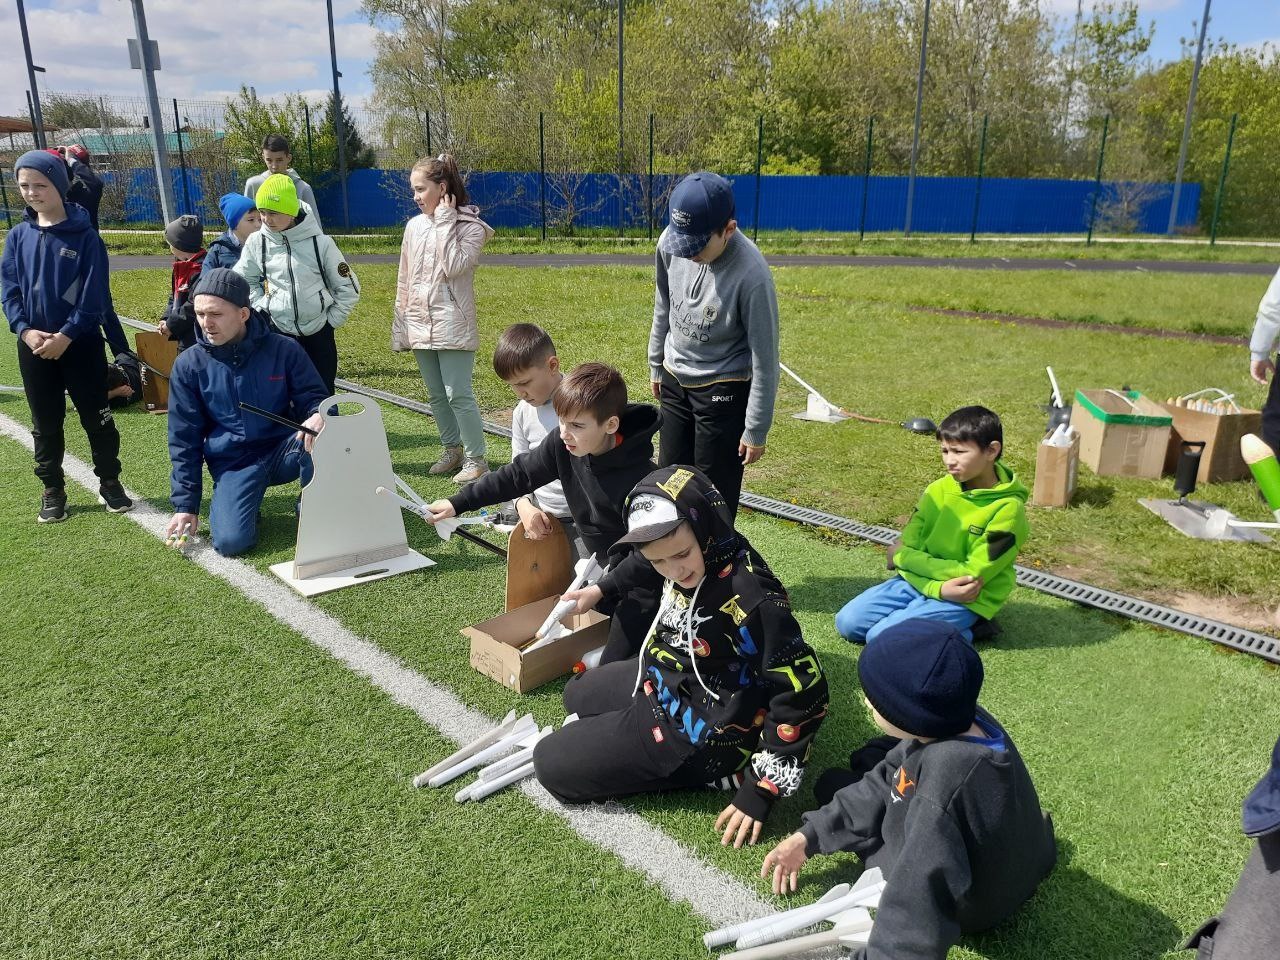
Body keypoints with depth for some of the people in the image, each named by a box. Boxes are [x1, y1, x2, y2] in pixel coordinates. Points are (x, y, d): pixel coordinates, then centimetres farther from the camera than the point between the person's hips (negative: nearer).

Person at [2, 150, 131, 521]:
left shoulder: (84, 235, -6)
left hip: (81, 344, -3)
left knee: (97, 418, 5)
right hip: (33, 346, 4)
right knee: (45, 423, 11)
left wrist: (66, 335, -16)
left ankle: (109, 483, 19)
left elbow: (94, 295, -10)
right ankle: (52, 490, 22)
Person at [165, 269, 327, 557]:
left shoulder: (283, 350, -5)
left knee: (322, 433, -34)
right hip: (233, 463, 0)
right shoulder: (188, 365, -2)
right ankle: (246, 504, 11)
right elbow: (184, 439, 2)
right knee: (230, 541, -24)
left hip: (284, 450, 0)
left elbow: (314, 397, 2)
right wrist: (185, 503, 0)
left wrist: (318, 414, -26)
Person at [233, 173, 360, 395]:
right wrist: (263, 306, 2)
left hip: (318, 333, -1)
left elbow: (348, 287, -2)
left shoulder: (320, 243, -11)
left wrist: (331, 320, -4)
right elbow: (243, 280, 13)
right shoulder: (257, 244, -4)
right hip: (277, 331, 2)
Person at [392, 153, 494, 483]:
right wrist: (399, 326, 12)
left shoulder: (470, 227, -5)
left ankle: (476, 458, 3)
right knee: (436, 395, 12)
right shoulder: (415, 226, 10)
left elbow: (454, 268, -22)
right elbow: (404, 280, 13)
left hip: (453, 327, -6)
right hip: (420, 326, 6)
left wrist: (445, 224, -14)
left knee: (458, 394, -7)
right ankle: (452, 449, 27)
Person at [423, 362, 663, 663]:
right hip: (609, 567, 7)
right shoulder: (563, 444, -14)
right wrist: (457, 503, -3)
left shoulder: (638, 478, -33)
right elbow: (519, 474, -2)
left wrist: (602, 590, -26)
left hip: (643, 577, -7)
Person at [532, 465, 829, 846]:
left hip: (700, 732, -9)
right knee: (577, 694, 29)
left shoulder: (751, 599, -37)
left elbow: (804, 692, -31)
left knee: (551, 764, -4)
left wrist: (761, 789, -25)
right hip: (664, 684, 10)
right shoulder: (696, 562, -12)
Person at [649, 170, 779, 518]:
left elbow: (764, 358, -20)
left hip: (723, 391, -6)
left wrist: (756, 429, -14)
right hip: (674, 381, 6)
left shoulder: (751, 275, -29)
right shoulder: (670, 243, -13)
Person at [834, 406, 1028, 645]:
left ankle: (964, 631, -2)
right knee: (847, 621, -7)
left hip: (967, 599, -6)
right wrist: (937, 587, -22)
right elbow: (902, 550, -4)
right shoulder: (938, 490, -2)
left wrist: (902, 557, -11)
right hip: (917, 581, 6)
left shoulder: (1007, 507, -16)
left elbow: (973, 574, -17)